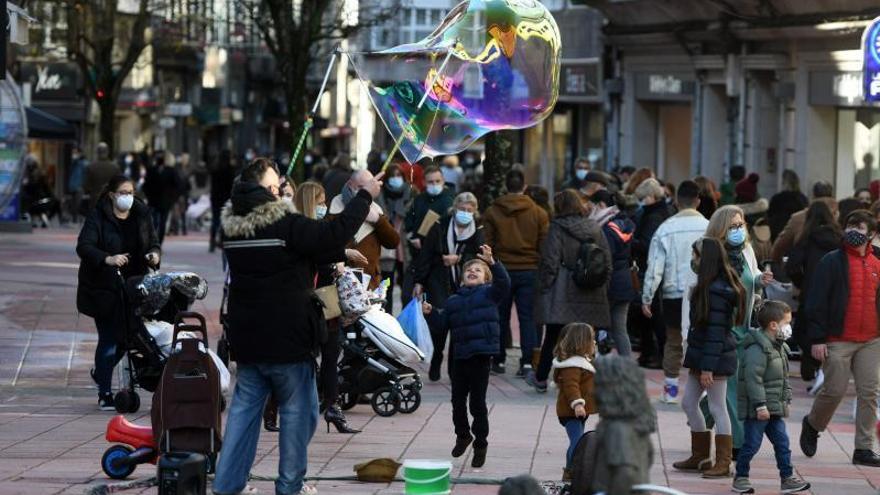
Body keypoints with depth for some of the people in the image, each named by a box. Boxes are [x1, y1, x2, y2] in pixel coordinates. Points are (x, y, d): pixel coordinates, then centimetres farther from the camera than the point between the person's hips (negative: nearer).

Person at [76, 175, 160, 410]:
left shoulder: (142, 215, 8)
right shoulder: (97, 217, -7)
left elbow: (154, 242, 12)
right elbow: (84, 247, -17)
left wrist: (155, 254, -12)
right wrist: (108, 259, -34)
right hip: (103, 288, -5)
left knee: (127, 335, 8)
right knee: (109, 337, -4)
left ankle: (100, 372, 37)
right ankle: (104, 393, 5)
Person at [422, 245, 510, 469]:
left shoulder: (488, 293, 0)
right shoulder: (453, 301, 13)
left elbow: (503, 283, -17)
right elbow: (444, 322, 15)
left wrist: (492, 262, -29)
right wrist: (432, 312, -3)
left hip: (481, 355, -5)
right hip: (460, 355, 5)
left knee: (477, 402, -1)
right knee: (458, 399, 15)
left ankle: (480, 444, 10)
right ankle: (463, 434, 37)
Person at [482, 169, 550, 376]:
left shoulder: (492, 212, -1)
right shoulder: (538, 213, -1)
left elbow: (487, 245, 0)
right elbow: (544, 246, -1)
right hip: (529, 271, 0)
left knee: (501, 317, 11)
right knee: (527, 317, 2)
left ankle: (498, 360, 15)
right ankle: (528, 362, -6)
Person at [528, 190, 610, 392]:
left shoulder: (557, 228, -7)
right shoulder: (595, 229, 6)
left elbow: (550, 262, -10)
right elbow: (607, 261, 9)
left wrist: (543, 285, 0)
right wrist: (602, 287, 16)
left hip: (563, 293, -3)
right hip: (591, 296, 3)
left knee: (552, 337, 8)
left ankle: (540, 379, 19)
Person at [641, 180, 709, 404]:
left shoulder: (666, 228, -4)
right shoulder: (708, 227, -6)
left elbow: (655, 267, -4)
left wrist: (647, 298, 3)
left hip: (674, 295, 1)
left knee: (673, 341, 14)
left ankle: (670, 389, 16)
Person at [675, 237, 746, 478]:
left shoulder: (717, 290, -20)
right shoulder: (709, 286, 11)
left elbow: (716, 331, -22)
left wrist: (707, 367, -22)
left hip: (716, 358, -10)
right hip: (700, 353, 10)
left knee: (717, 408, -2)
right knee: (689, 403, 15)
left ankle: (723, 463, 5)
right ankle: (700, 456, 24)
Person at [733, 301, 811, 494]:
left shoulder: (779, 348, 13)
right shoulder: (757, 349, -19)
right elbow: (753, 379, -24)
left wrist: (785, 401, 20)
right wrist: (760, 405, -26)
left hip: (775, 408, 9)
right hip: (757, 410, -9)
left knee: (782, 442, 6)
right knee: (751, 444, -1)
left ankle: (787, 478, 10)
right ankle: (741, 477, 11)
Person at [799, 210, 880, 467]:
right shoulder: (832, 262, -3)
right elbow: (816, 302, -6)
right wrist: (817, 338, -11)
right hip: (838, 341, -5)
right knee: (834, 391, -5)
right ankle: (812, 426, 24)